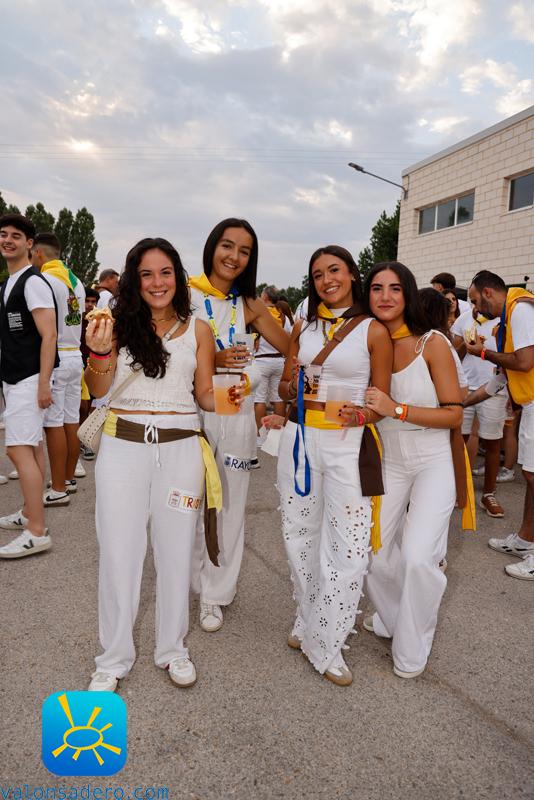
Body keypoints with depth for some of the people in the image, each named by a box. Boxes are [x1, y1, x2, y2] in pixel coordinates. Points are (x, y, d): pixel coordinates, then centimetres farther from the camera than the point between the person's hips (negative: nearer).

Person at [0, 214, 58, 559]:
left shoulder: (34, 282, -12)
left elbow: (49, 335, -19)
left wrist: (43, 384, -24)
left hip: (30, 379, -10)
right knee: (32, 446, 14)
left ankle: (37, 532, -10)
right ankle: (30, 513, 24)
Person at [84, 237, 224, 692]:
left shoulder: (197, 330, 4)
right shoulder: (120, 324, 2)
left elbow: (205, 395, 7)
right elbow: (99, 391, 0)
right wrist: (100, 351, -17)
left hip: (181, 446, 1)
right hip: (123, 445, 0)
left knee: (176, 551, 11)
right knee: (119, 551, 7)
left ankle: (172, 648, 32)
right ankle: (115, 657, 27)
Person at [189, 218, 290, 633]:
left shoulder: (249, 306, 9)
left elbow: (290, 346, 13)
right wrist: (212, 360, -18)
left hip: (236, 412, 3)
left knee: (230, 504, 7)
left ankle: (215, 593, 23)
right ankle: (191, 581, 27)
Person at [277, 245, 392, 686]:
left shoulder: (373, 331, -2)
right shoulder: (303, 326, 10)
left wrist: (361, 414, -22)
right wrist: (292, 384, -8)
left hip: (348, 442, -4)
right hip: (300, 437, 4)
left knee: (349, 546, -5)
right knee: (300, 535, 13)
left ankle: (326, 644, 14)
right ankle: (307, 621, 35)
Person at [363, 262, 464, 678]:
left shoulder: (432, 343, -12)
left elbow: (454, 414, -12)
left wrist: (397, 409, -25)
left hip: (432, 462, -3)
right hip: (387, 463, 4)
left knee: (417, 557, -14)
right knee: (372, 552, 1)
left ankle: (413, 647, 13)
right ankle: (393, 616, 33)